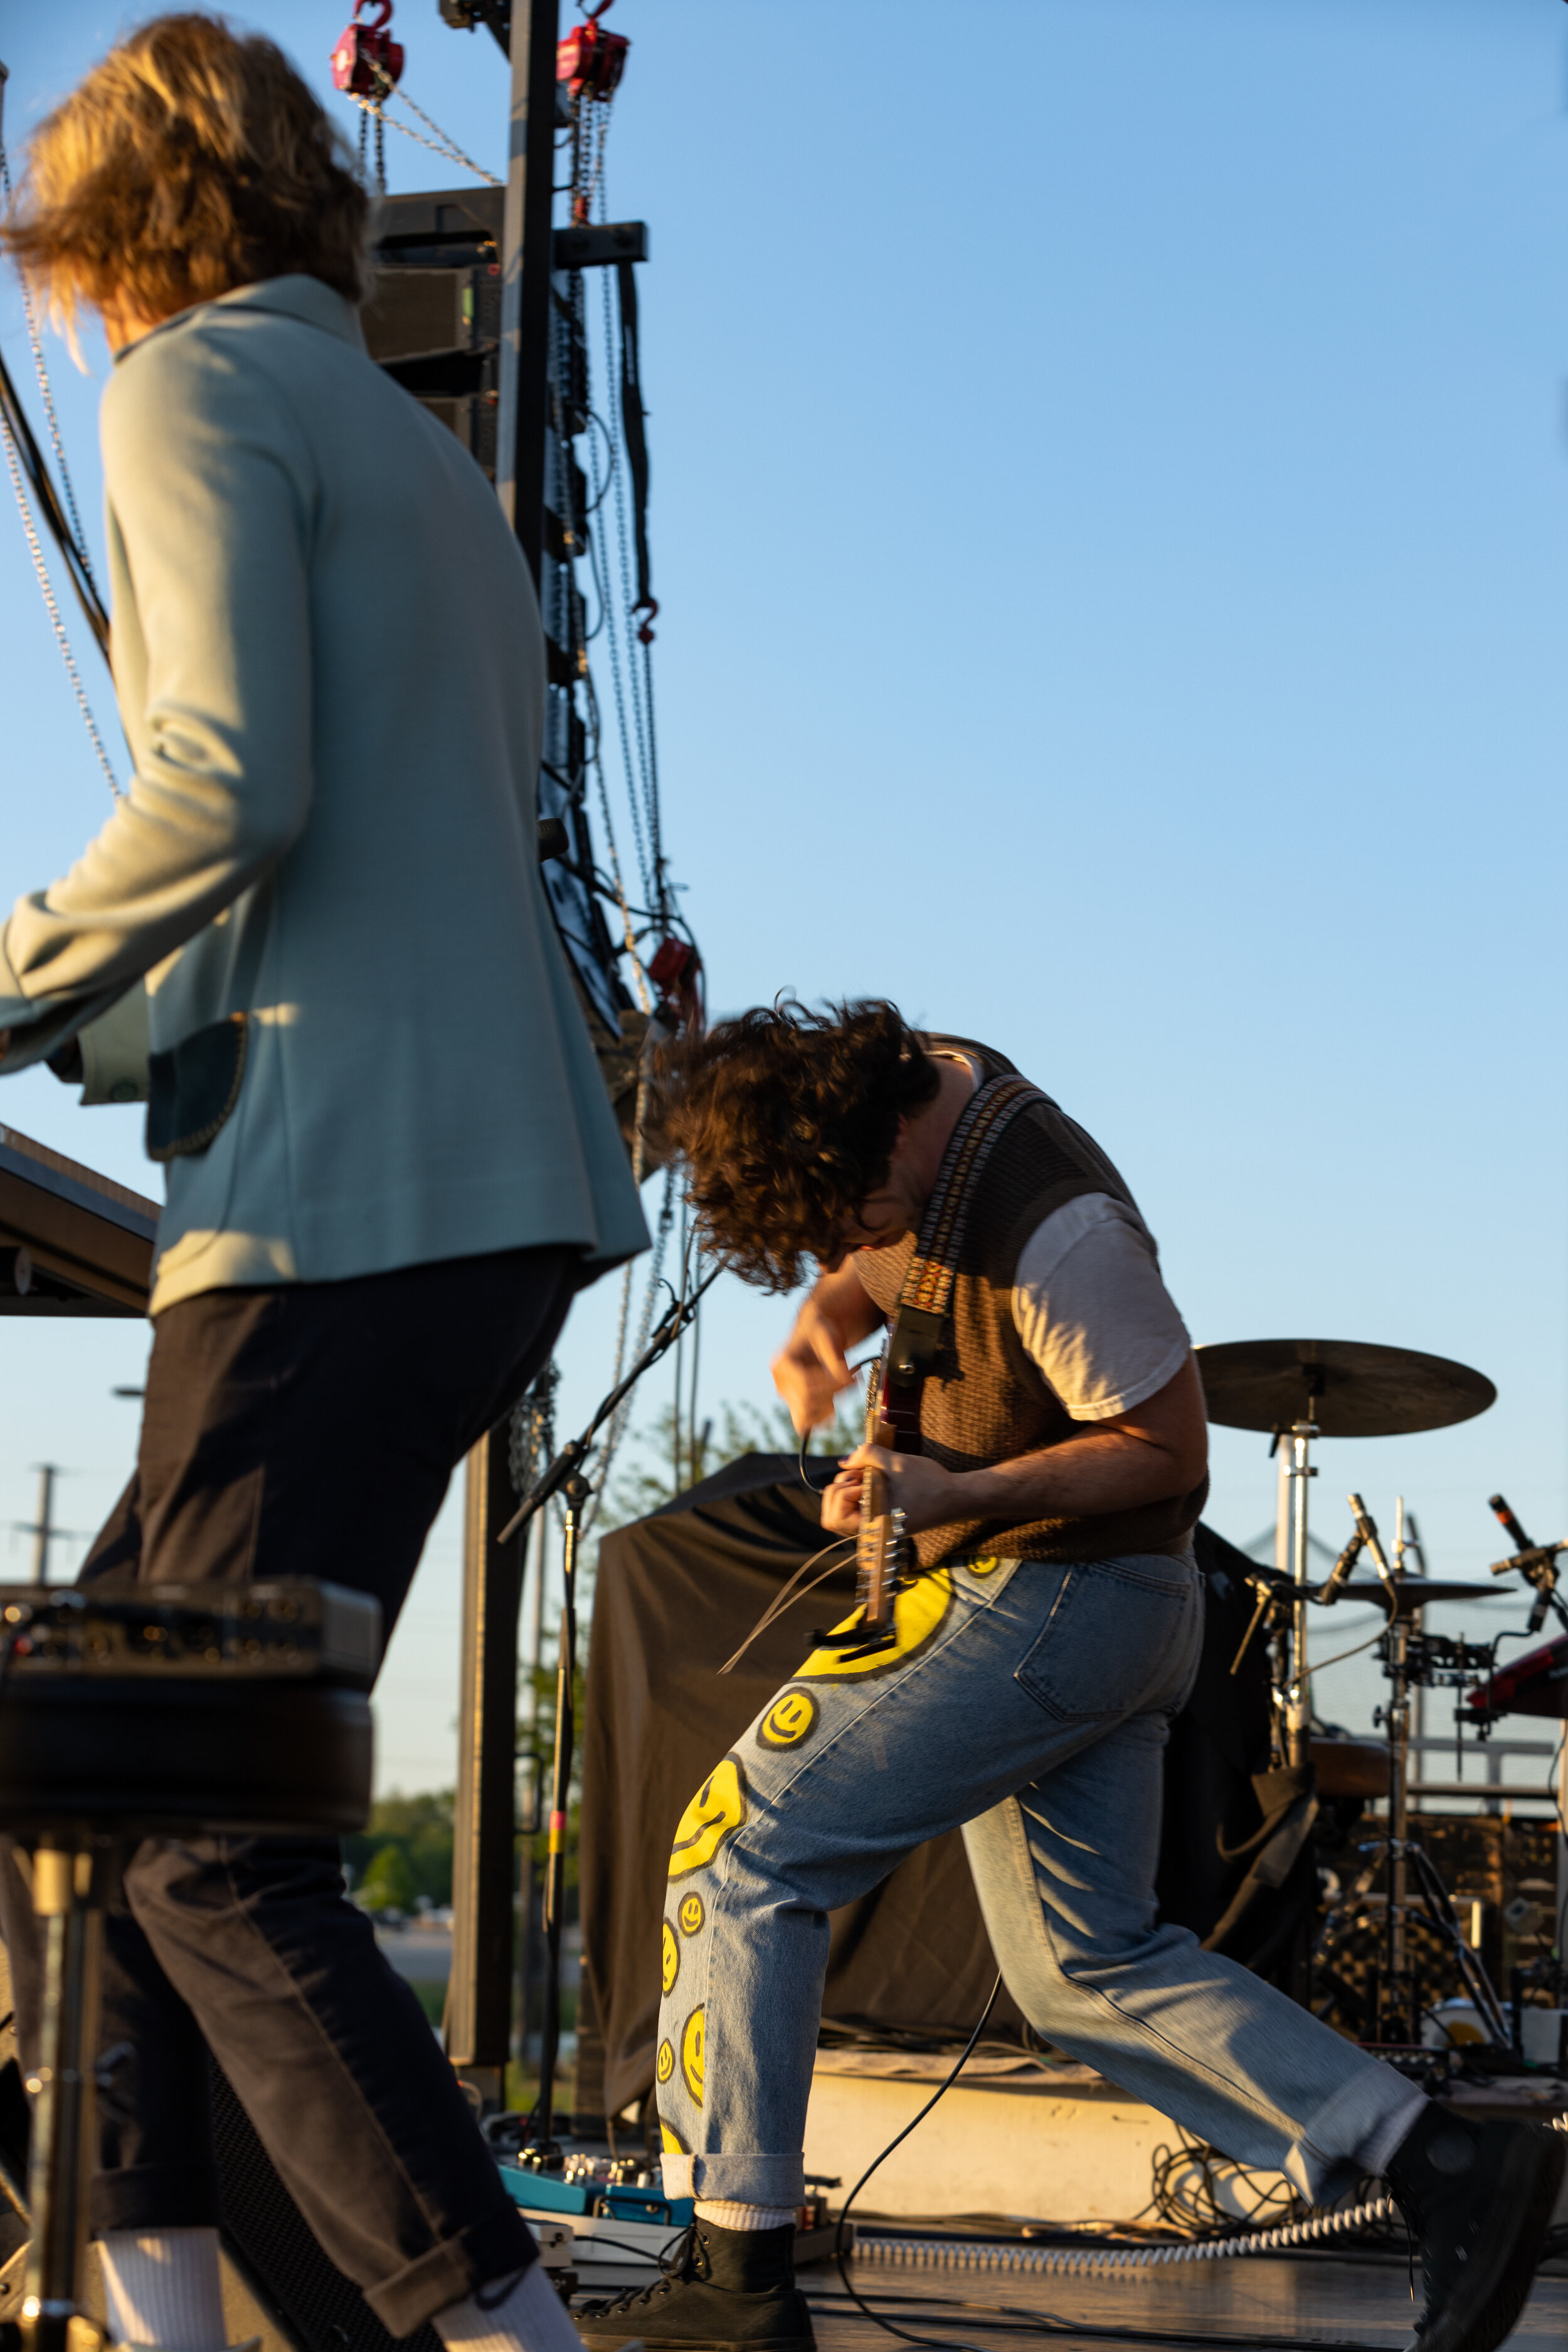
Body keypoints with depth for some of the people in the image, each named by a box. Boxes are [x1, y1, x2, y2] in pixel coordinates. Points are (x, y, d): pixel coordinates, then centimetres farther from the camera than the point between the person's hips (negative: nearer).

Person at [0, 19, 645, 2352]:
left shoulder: (200, 389, -2)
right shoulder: (436, 471, 24)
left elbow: (233, 782, -18)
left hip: (348, 1214, -9)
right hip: (503, 1190, 9)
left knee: (208, 1835, -6)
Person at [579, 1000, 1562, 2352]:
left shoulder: (1057, 1234, -27)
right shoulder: (915, 1088, 1)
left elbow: (1170, 1448, -17)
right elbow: (868, 1266, 19)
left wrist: (963, 1496, -25)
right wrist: (821, 1326, -3)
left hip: (1049, 1599, -10)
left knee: (744, 1854, -6)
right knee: (1089, 1968, 9)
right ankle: (1447, 2164, 5)